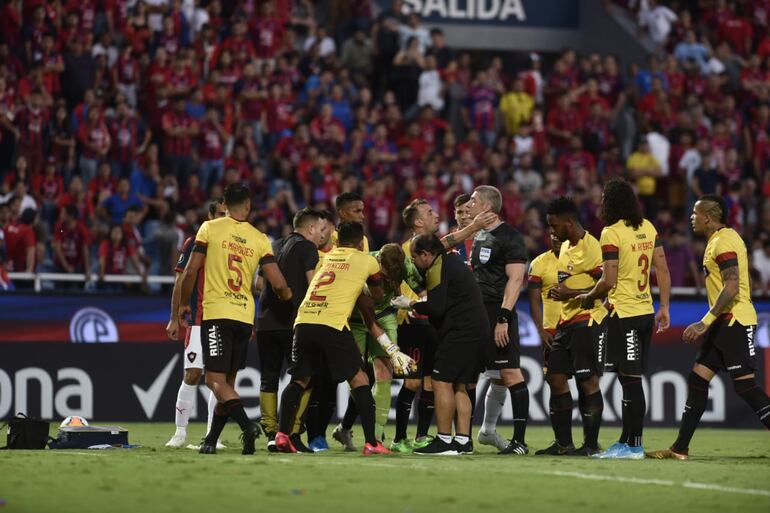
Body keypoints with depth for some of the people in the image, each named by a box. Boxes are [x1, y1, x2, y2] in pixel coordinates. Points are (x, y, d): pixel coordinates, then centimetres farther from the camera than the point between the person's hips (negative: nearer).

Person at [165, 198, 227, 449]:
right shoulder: (195, 244, 2)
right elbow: (181, 282, 5)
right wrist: (175, 318, 1)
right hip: (199, 321, -3)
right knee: (192, 374, -9)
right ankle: (180, 432, 0)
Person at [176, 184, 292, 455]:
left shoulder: (210, 229, -1)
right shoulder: (260, 239, 6)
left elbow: (190, 272, -3)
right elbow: (279, 284, 1)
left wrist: (183, 304, 13)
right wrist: (289, 297, 24)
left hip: (216, 313, -4)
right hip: (245, 316, 4)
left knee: (216, 379, -6)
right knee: (227, 380, 13)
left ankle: (247, 425, -28)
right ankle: (211, 440, 15)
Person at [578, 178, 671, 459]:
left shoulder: (612, 233, -13)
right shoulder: (648, 228, 9)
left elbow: (609, 281, -16)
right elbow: (663, 270, 10)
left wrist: (588, 296, 1)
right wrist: (664, 307, 15)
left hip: (624, 313, -8)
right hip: (645, 311, 8)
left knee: (631, 380, -6)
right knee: (631, 380, 13)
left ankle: (633, 446, -5)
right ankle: (626, 441, 18)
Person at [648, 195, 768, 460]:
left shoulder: (724, 242, -14)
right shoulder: (718, 240, 17)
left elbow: (732, 288, -22)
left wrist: (705, 323, -23)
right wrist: (706, 324, 24)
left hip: (736, 322, -10)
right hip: (724, 323, 10)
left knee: (745, 386, -12)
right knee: (697, 380, 8)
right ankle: (680, 449, 10)